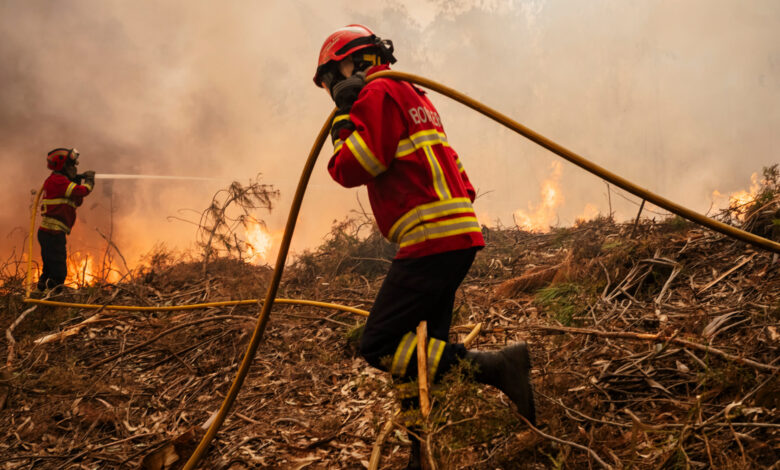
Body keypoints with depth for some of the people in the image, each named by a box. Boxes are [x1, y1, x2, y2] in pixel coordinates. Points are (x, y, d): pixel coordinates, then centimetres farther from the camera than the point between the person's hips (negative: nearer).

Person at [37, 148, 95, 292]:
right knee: (58, 275, -11)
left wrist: (78, 182, 8)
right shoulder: (57, 180, -12)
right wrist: (89, 181, -1)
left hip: (47, 233, 11)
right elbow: (81, 191, -20)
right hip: (53, 233, -11)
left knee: (50, 273, 17)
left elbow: (77, 202, 21)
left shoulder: (56, 181, 20)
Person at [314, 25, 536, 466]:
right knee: (419, 348, 12)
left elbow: (349, 169, -11)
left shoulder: (378, 94, -3)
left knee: (378, 346, -11)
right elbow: (457, 175, 29)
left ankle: (493, 366, -17)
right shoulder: (411, 95, 26)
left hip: (432, 239, -10)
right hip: (459, 234, 10)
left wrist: (344, 116, 1)